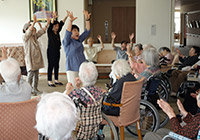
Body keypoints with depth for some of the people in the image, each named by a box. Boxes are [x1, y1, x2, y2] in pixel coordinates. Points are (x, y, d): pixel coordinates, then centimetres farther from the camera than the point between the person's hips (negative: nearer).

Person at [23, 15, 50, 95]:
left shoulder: (35, 36, 13)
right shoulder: (25, 37, -8)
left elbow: (42, 31, 7)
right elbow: (29, 31, -26)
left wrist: (47, 23, -4)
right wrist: (34, 22, -37)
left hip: (37, 58, 7)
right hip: (30, 58, -7)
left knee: (36, 74, 9)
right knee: (30, 74, -8)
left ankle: (35, 88, 18)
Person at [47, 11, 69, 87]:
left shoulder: (58, 32, 10)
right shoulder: (49, 32, -5)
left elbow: (61, 24, 3)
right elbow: (50, 25, -23)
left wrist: (66, 16, -5)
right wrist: (53, 18, -41)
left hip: (57, 51, 7)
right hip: (51, 51, -7)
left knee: (56, 66, 11)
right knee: (51, 65, -4)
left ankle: (56, 80, 20)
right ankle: (49, 81, 1)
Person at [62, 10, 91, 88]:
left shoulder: (79, 40, 13)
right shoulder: (67, 42, -3)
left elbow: (87, 31, 9)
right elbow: (67, 33, -22)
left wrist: (87, 19, -3)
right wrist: (71, 21, -34)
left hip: (82, 68, 6)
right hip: (72, 69, -6)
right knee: (73, 88, -8)